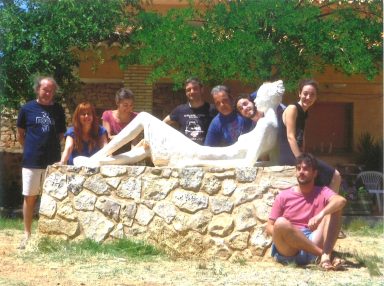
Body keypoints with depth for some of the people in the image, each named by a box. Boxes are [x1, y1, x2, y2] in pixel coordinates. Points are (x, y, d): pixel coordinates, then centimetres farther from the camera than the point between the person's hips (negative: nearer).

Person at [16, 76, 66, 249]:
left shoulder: (58, 110, 5)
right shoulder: (27, 108, 0)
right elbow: (20, 134, 8)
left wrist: (50, 146, 6)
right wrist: (30, 149, 5)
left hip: (53, 161, 2)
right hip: (31, 161, -1)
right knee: (29, 197, 3)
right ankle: (27, 234, 13)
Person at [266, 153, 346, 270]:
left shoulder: (322, 193, 10)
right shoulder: (284, 196, 11)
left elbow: (341, 200, -13)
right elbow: (269, 227, 8)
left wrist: (321, 214, -31)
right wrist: (284, 236, -14)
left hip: (312, 244, 1)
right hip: (287, 251, -1)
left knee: (334, 208, -12)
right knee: (281, 223, -33)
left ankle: (325, 257, -31)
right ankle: (325, 254, -27)